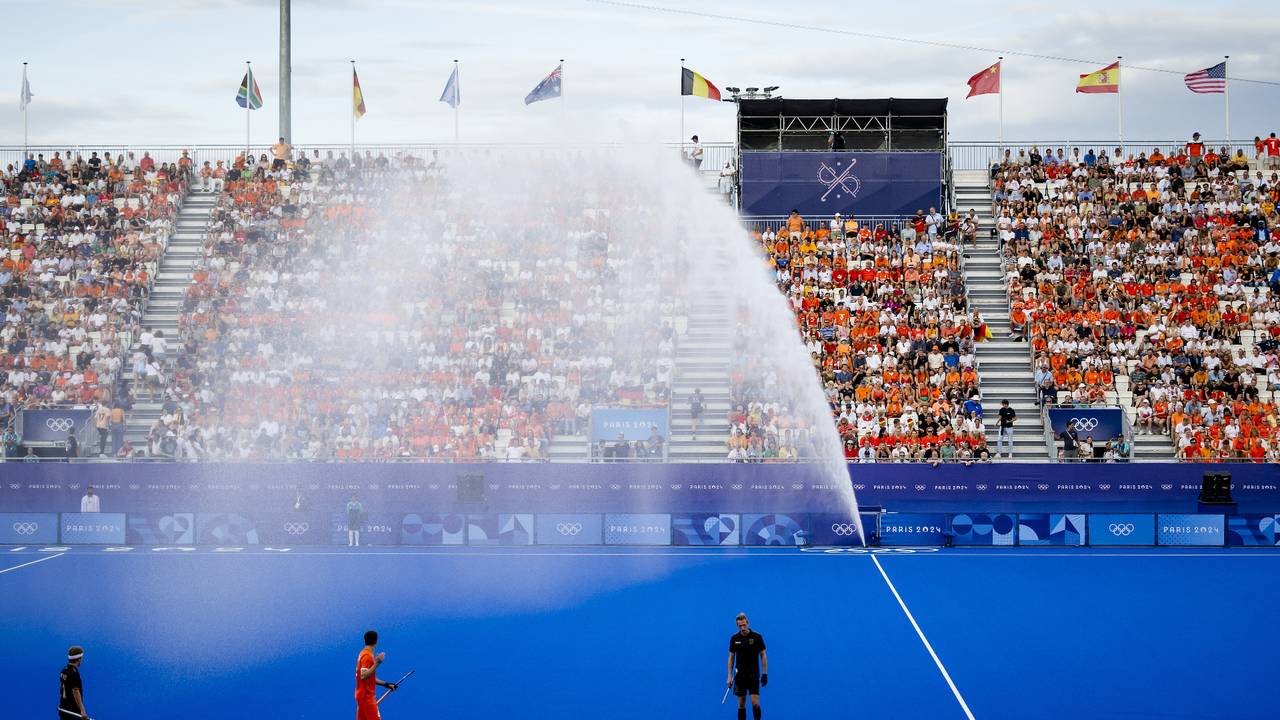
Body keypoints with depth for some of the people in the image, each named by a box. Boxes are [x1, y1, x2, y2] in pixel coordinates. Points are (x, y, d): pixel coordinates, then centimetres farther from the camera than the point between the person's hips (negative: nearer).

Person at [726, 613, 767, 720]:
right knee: (741, 703, 5)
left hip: (754, 675, -2)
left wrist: (765, 673, -6)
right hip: (740, 675, 2)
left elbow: (763, 656, -1)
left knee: (755, 703, -11)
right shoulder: (734, 638, 0)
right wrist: (729, 676, 0)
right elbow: (731, 658, 5)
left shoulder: (757, 637, -6)